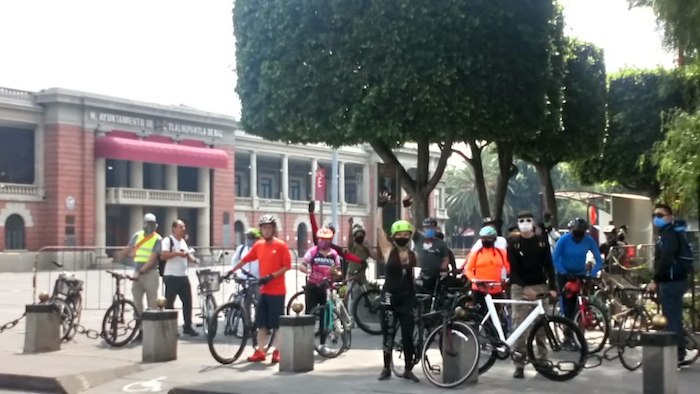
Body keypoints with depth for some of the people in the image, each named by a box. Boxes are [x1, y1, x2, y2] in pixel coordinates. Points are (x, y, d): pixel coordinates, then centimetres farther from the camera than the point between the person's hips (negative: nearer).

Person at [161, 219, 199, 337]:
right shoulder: (168, 240, -8)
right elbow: (163, 256, -21)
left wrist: (192, 258, 0)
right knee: (169, 303, -1)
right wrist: (177, 253, -25)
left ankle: (187, 327, 14)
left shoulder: (183, 242, 17)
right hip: (171, 277, -7)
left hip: (183, 276, 8)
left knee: (188, 301, 7)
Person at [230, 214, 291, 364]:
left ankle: (277, 352, 10)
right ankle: (260, 352, 12)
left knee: (277, 323, 1)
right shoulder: (258, 245, 7)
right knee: (261, 323, 6)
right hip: (263, 290, 5)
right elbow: (245, 260, 12)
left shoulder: (281, 245, -7)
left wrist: (271, 276, -18)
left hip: (277, 291, -5)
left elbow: (287, 266, -9)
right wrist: (231, 271, 7)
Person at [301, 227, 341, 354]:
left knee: (325, 316, 6)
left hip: (326, 287, 3)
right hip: (312, 287, -3)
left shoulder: (334, 254, 5)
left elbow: (338, 271, 10)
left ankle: (323, 344, 15)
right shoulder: (312, 251, -3)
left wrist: (335, 272, -13)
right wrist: (308, 271, -27)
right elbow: (302, 266, -7)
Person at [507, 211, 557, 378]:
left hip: (540, 286, 2)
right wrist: (525, 287, -18)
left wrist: (552, 287, -5)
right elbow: (513, 269, -6)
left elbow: (549, 265, 4)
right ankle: (519, 364, -3)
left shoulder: (542, 240, 5)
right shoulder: (513, 243, 0)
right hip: (520, 288, -2)